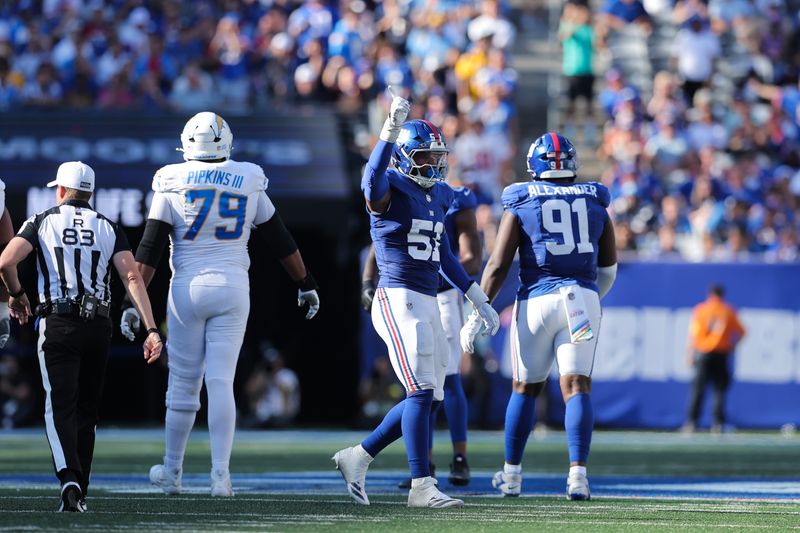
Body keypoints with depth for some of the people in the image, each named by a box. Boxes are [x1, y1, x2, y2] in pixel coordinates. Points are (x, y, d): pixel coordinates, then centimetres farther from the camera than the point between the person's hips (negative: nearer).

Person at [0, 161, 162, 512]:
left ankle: (68, 478, -28)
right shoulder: (108, 229, 11)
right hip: (98, 324, 3)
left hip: (58, 324, -3)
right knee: (86, 410, 13)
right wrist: (151, 329, -6)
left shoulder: (43, 222, 5)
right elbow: (132, 277, -2)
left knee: (60, 407, -5)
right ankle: (79, 493, 16)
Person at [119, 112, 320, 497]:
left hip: (188, 288, -1)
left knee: (183, 382, 8)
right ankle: (221, 475, -7)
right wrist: (305, 283, 23)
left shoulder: (173, 184, -3)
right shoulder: (248, 183, 3)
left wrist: (134, 302, -3)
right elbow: (281, 241, 12)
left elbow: (149, 250, -5)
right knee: (221, 382, 0)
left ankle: (172, 472, 19)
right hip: (233, 289, 1)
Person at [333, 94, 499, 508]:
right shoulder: (390, 189, -8)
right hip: (399, 299, -9)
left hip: (427, 303, 9)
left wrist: (480, 301, 25)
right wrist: (391, 130, -43)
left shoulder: (438, 196, 16)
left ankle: (357, 458, 19)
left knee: (427, 397, 9)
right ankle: (421, 486, -9)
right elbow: (372, 182, -35)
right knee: (422, 392, -12)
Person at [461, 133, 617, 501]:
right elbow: (609, 268, 18)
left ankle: (512, 474, 19)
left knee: (525, 387, 12)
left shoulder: (520, 206, 2)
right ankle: (578, 471, -16)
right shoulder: (594, 204, 11)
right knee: (576, 386, -2)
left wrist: (476, 315, 1)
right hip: (582, 299, 1)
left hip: (537, 299, -1)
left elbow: (498, 266, -2)